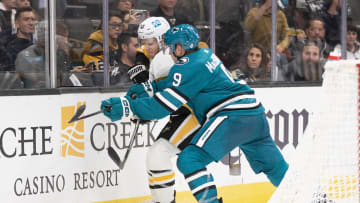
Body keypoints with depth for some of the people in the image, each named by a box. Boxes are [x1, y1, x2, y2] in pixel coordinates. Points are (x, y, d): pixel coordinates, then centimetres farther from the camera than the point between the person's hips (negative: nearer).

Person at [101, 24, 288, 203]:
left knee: (189, 160, -12)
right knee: (273, 165, 20)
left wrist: (128, 107, -13)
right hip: (254, 113, 10)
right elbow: (176, 83, 25)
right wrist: (148, 88, 15)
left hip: (231, 116, -10)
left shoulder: (188, 66, -10)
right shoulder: (205, 54, 17)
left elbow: (167, 104, -13)